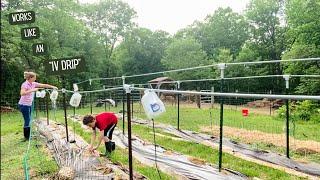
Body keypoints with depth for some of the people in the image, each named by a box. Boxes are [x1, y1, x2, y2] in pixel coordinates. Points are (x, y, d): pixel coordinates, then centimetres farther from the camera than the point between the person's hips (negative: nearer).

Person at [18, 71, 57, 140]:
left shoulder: (33, 84, 4)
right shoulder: (25, 84, -17)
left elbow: (43, 85, 7)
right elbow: (22, 93, -33)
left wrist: (53, 87, 3)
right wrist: (32, 90, -34)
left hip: (30, 104, 8)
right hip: (24, 105, -8)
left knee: (30, 120, 11)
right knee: (27, 120, -3)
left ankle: (29, 135, 21)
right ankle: (27, 136, 9)